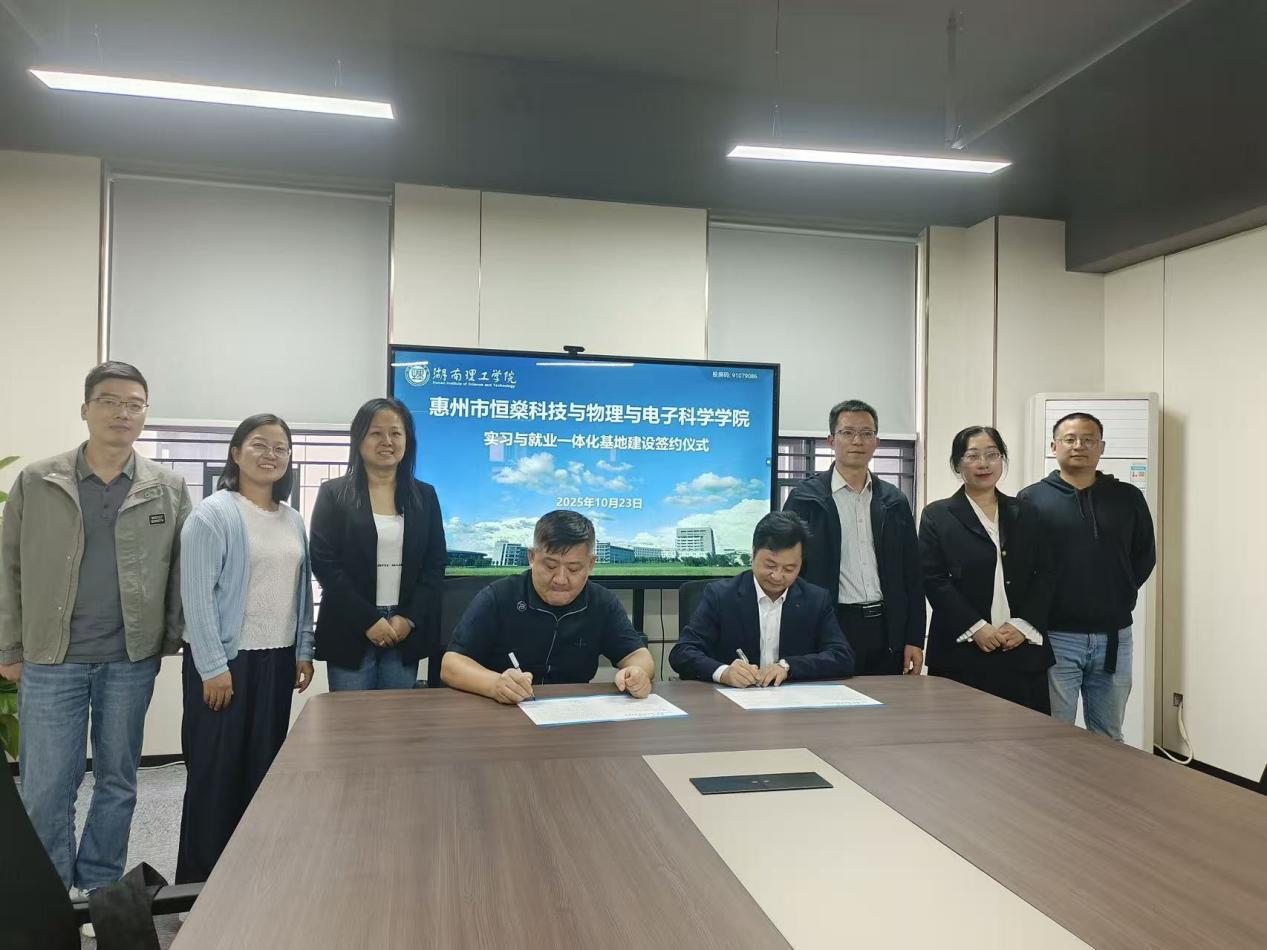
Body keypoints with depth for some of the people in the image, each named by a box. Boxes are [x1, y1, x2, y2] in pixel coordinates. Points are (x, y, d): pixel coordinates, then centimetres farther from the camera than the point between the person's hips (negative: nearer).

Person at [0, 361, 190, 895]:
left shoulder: (169, 489, 1)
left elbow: (180, 571, 3)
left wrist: (170, 643, -1)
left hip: (131, 659, 1)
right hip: (50, 659, 0)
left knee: (118, 781, 11)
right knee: (46, 787, 5)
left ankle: (99, 891, 28)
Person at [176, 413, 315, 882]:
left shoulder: (293, 520, 10)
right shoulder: (213, 514, -9)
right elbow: (197, 595, -13)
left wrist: (304, 651, 10)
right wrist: (213, 667, -16)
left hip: (277, 659, 6)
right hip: (226, 659, -6)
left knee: (263, 766, 13)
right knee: (216, 770, 2)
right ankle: (200, 878, 16)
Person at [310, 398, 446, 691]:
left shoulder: (424, 495, 9)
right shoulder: (334, 493, 1)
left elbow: (436, 564, 6)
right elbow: (324, 563, -6)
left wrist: (409, 618, -7)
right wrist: (368, 620, -12)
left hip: (406, 631, 2)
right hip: (350, 631, -2)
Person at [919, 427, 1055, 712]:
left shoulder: (1025, 514, 15)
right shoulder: (937, 515, 4)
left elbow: (1045, 574, 9)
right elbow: (934, 580, -3)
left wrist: (1024, 625, -5)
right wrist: (975, 627, -12)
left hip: (1023, 650, 3)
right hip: (961, 651, -3)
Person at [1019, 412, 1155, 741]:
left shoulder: (1128, 498, 7)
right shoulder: (1031, 499, -2)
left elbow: (1145, 555, 15)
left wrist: (1121, 596, 6)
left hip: (1114, 637, 3)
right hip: (1055, 636, -3)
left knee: (1110, 740, 15)